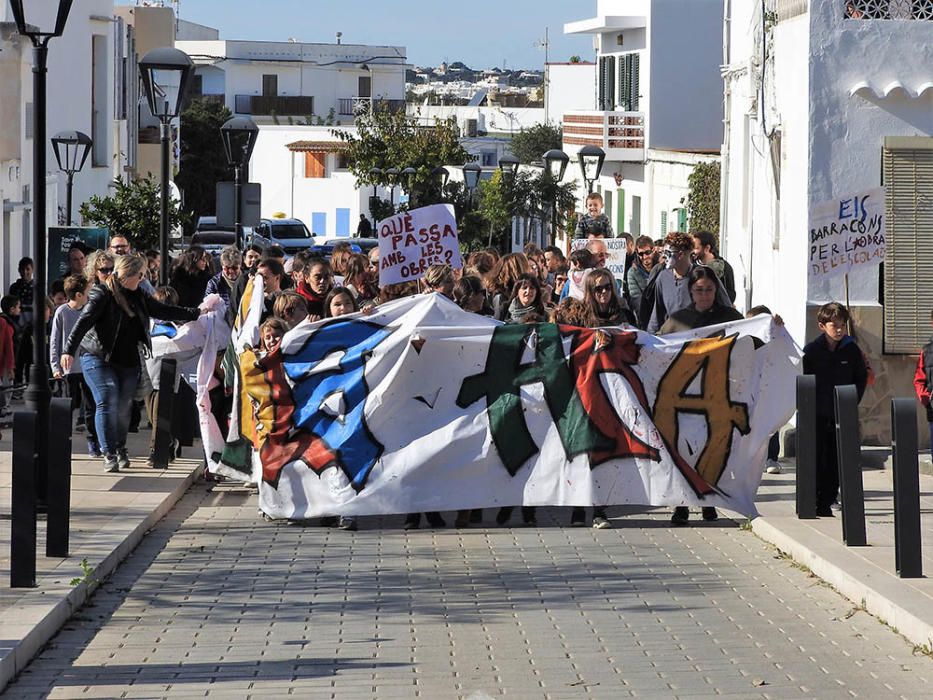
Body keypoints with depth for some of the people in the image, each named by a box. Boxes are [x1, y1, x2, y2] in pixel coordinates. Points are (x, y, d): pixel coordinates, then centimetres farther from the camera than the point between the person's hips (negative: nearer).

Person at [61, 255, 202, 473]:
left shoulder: (138, 297, 11)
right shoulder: (102, 294, -10)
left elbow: (164, 311, 18)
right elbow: (84, 321, -20)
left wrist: (196, 313, 17)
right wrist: (69, 350, -31)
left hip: (128, 363, 6)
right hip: (99, 359, -6)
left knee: (123, 408, 6)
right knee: (108, 404, -12)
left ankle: (120, 449, 23)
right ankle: (109, 454, -8)